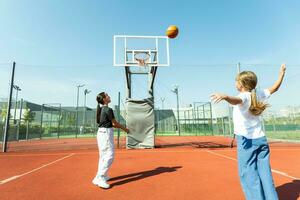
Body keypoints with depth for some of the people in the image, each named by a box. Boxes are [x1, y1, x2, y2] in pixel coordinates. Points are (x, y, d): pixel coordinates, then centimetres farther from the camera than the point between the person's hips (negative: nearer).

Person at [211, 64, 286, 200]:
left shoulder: (244, 96, -13)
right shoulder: (259, 94, 7)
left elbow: (236, 101, -39)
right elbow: (274, 88, 26)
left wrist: (225, 97, -59)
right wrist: (282, 73, 41)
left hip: (247, 141, -7)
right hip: (261, 139, 7)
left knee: (248, 176, -2)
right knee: (265, 175, 11)